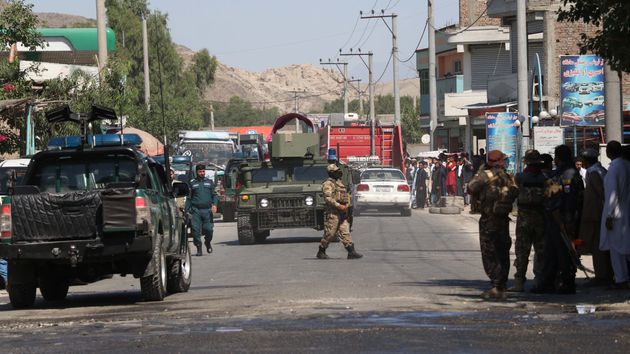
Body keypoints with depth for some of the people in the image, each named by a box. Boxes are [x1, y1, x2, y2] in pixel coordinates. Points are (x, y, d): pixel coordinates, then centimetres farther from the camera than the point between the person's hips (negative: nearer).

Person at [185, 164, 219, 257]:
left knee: (208, 229, -5)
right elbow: (188, 198, 13)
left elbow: (214, 195, 12)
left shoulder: (209, 182, 16)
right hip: (196, 210, 0)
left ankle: (208, 242, 24)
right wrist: (187, 211, 6)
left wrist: (214, 204, -7)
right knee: (196, 230, -10)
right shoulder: (192, 183, 13)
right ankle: (199, 248, -3)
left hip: (207, 210, 0)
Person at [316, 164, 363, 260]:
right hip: (333, 213, -8)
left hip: (342, 213, 8)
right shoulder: (328, 184, -8)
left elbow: (345, 196, 28)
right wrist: (339, 206, -24)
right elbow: (328, 198, -20)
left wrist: (346, 205, 11)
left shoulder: (339, 183, 19)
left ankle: (351, 252, -6)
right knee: (329, 233, -4)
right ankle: (321, 252, 8)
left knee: (345, 232, 1)